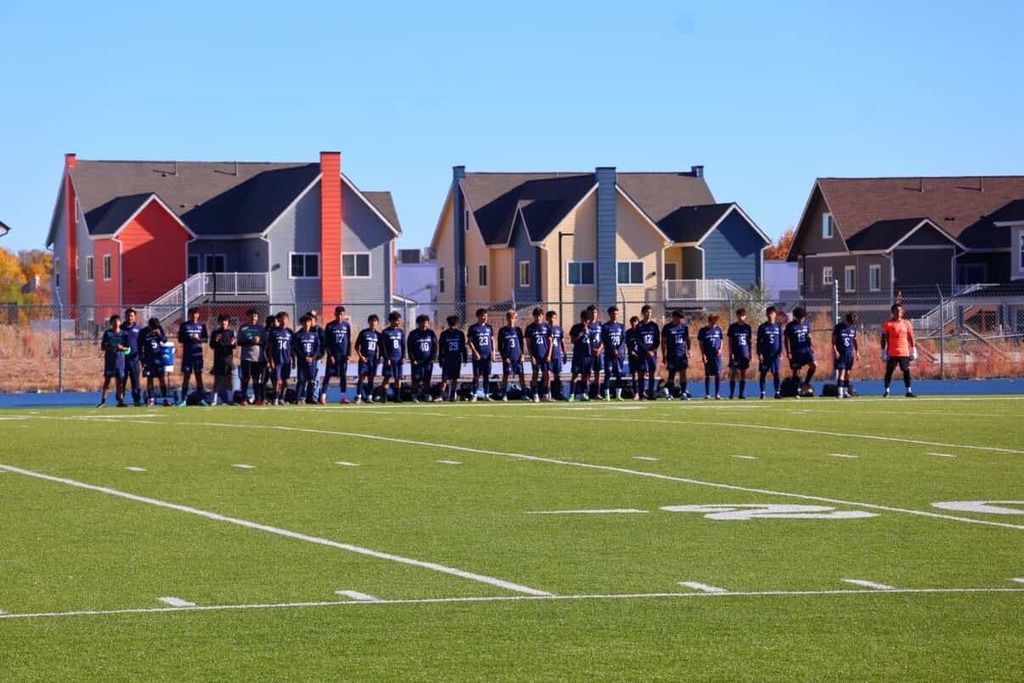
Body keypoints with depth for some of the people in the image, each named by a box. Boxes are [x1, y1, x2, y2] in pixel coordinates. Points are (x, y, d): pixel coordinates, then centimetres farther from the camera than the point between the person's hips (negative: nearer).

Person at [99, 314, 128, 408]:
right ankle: (103, 400, 1)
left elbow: (127, 348, 7)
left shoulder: (123, 334, 6)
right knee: (107, 379, -1)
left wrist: (121, 348, -13)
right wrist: (111, 347, -15)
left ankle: (120, 400, 6)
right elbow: (102, 347, 1)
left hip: (120, 360, 1)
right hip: (109, 360, -1)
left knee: (119, 380, 3)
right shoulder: (107, 333, 2)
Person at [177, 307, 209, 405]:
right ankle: (183, 400, 2)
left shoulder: (202, 325, 7)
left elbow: (206, 339, 8)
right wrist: (190, 338, -14)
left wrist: (198, 339, -12)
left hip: (198, 354, 1)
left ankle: (201, 399, 8)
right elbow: (180, 339, 1)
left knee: (199, 376, 4)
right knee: (186, 376, 0)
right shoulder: (184, 325, 3)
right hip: (187, 354, -1)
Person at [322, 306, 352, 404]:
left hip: (343, 355, 2)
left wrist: (349, 354, 1)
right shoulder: (330, 326, -1)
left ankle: (343, 396, 10)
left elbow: (349, 341, 10)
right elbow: (326, 342, -1)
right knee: (328, 375, -5)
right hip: (333, 355, -2)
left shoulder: (347, 325, 6)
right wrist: (330, 355, -9)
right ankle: (323, 396, -6)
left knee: (343, 376, 5)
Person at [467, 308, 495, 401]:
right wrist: (475, 352, -13)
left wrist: (493, 352, 5)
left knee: (487, 376, 6)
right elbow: (469, 341, -3)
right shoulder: (473, 328, -2)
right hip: (478, 356, -4)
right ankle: (473, 395, 4)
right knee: (477, 376, -3)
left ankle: (486, 395, 11)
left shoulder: (489, 327, 11)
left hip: (487, 355, 4)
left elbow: (492, 340, 16)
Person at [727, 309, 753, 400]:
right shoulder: (733, 327, 2)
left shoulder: (747, 327, 8)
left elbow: (749, 341, 12)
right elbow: (730, 341, 1)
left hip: (744, 354, 2)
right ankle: (731, 393, -2)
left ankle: (742, 393, 8)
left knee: (743, 374, 4)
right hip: (735, 354, -2)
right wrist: (731, 353, -7)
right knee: (733, 373, -4)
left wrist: (749, 353, 8)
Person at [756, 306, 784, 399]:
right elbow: (758, 341, 3)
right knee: (763, 373, 0)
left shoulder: (778, 326, 6)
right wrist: (759, 353, -6)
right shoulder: (762, 327, 3)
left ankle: (777, 392, 2)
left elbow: (780, 341, 8)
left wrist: (780, 353, -1)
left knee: (776, 373, -2)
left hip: (775, 354, 1)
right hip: (765, 354, -1)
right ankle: (762, 393, 4)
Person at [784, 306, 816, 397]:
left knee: (813, 365, -16)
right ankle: (797, 391, 8)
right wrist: (788, 352, -6)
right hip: (795, 352, -3)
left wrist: (811, 346, 2)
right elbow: (786, 339, -1)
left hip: (806, 349, 3)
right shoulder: (790, 326, -4)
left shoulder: (806, 324, 8)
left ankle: (806, 383, 3)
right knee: (796, 371, 0)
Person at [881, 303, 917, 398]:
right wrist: (883, 352, -6)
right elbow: (884, 339, -1)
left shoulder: (906, 323, 9)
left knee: (906, 371, 3)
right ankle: (887, 391, 5)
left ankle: (908, 391, 8)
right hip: (892, 353, -3)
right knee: (889, 371, -1)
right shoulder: (888, 324, -1)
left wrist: (913, 351, 9)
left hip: (904, 353, 3)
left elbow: (911, 338, 13)